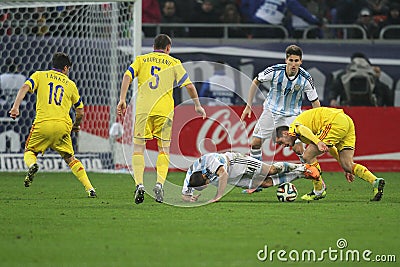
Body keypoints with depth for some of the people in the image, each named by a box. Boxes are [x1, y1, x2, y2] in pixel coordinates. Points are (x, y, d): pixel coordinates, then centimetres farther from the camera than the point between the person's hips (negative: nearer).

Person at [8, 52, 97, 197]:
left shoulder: (40, 75, 16)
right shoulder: (70, 84, 20)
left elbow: (25, 87, -3)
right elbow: (80, 111, 23)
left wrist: (16, 106, -13)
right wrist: (76, 125, 42)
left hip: (42, 124, -1)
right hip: (63, 126, 1)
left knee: (29, 151, 17)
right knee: (70, 158, 14)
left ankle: (32, 164, -18)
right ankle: (89, 188, 3)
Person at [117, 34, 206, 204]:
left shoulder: (141, 60, 15)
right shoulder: (173, 63, 13)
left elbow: (127, 76, 1)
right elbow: (189, 85, 10)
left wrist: (122, 100, -1)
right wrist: (197, 105, 20)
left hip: (143, 109, 0)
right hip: (164, 110, 0)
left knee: (138, 147, 4)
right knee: (164, 148, 9)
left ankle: (139, 184, -12)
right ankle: (159, 183, -9)